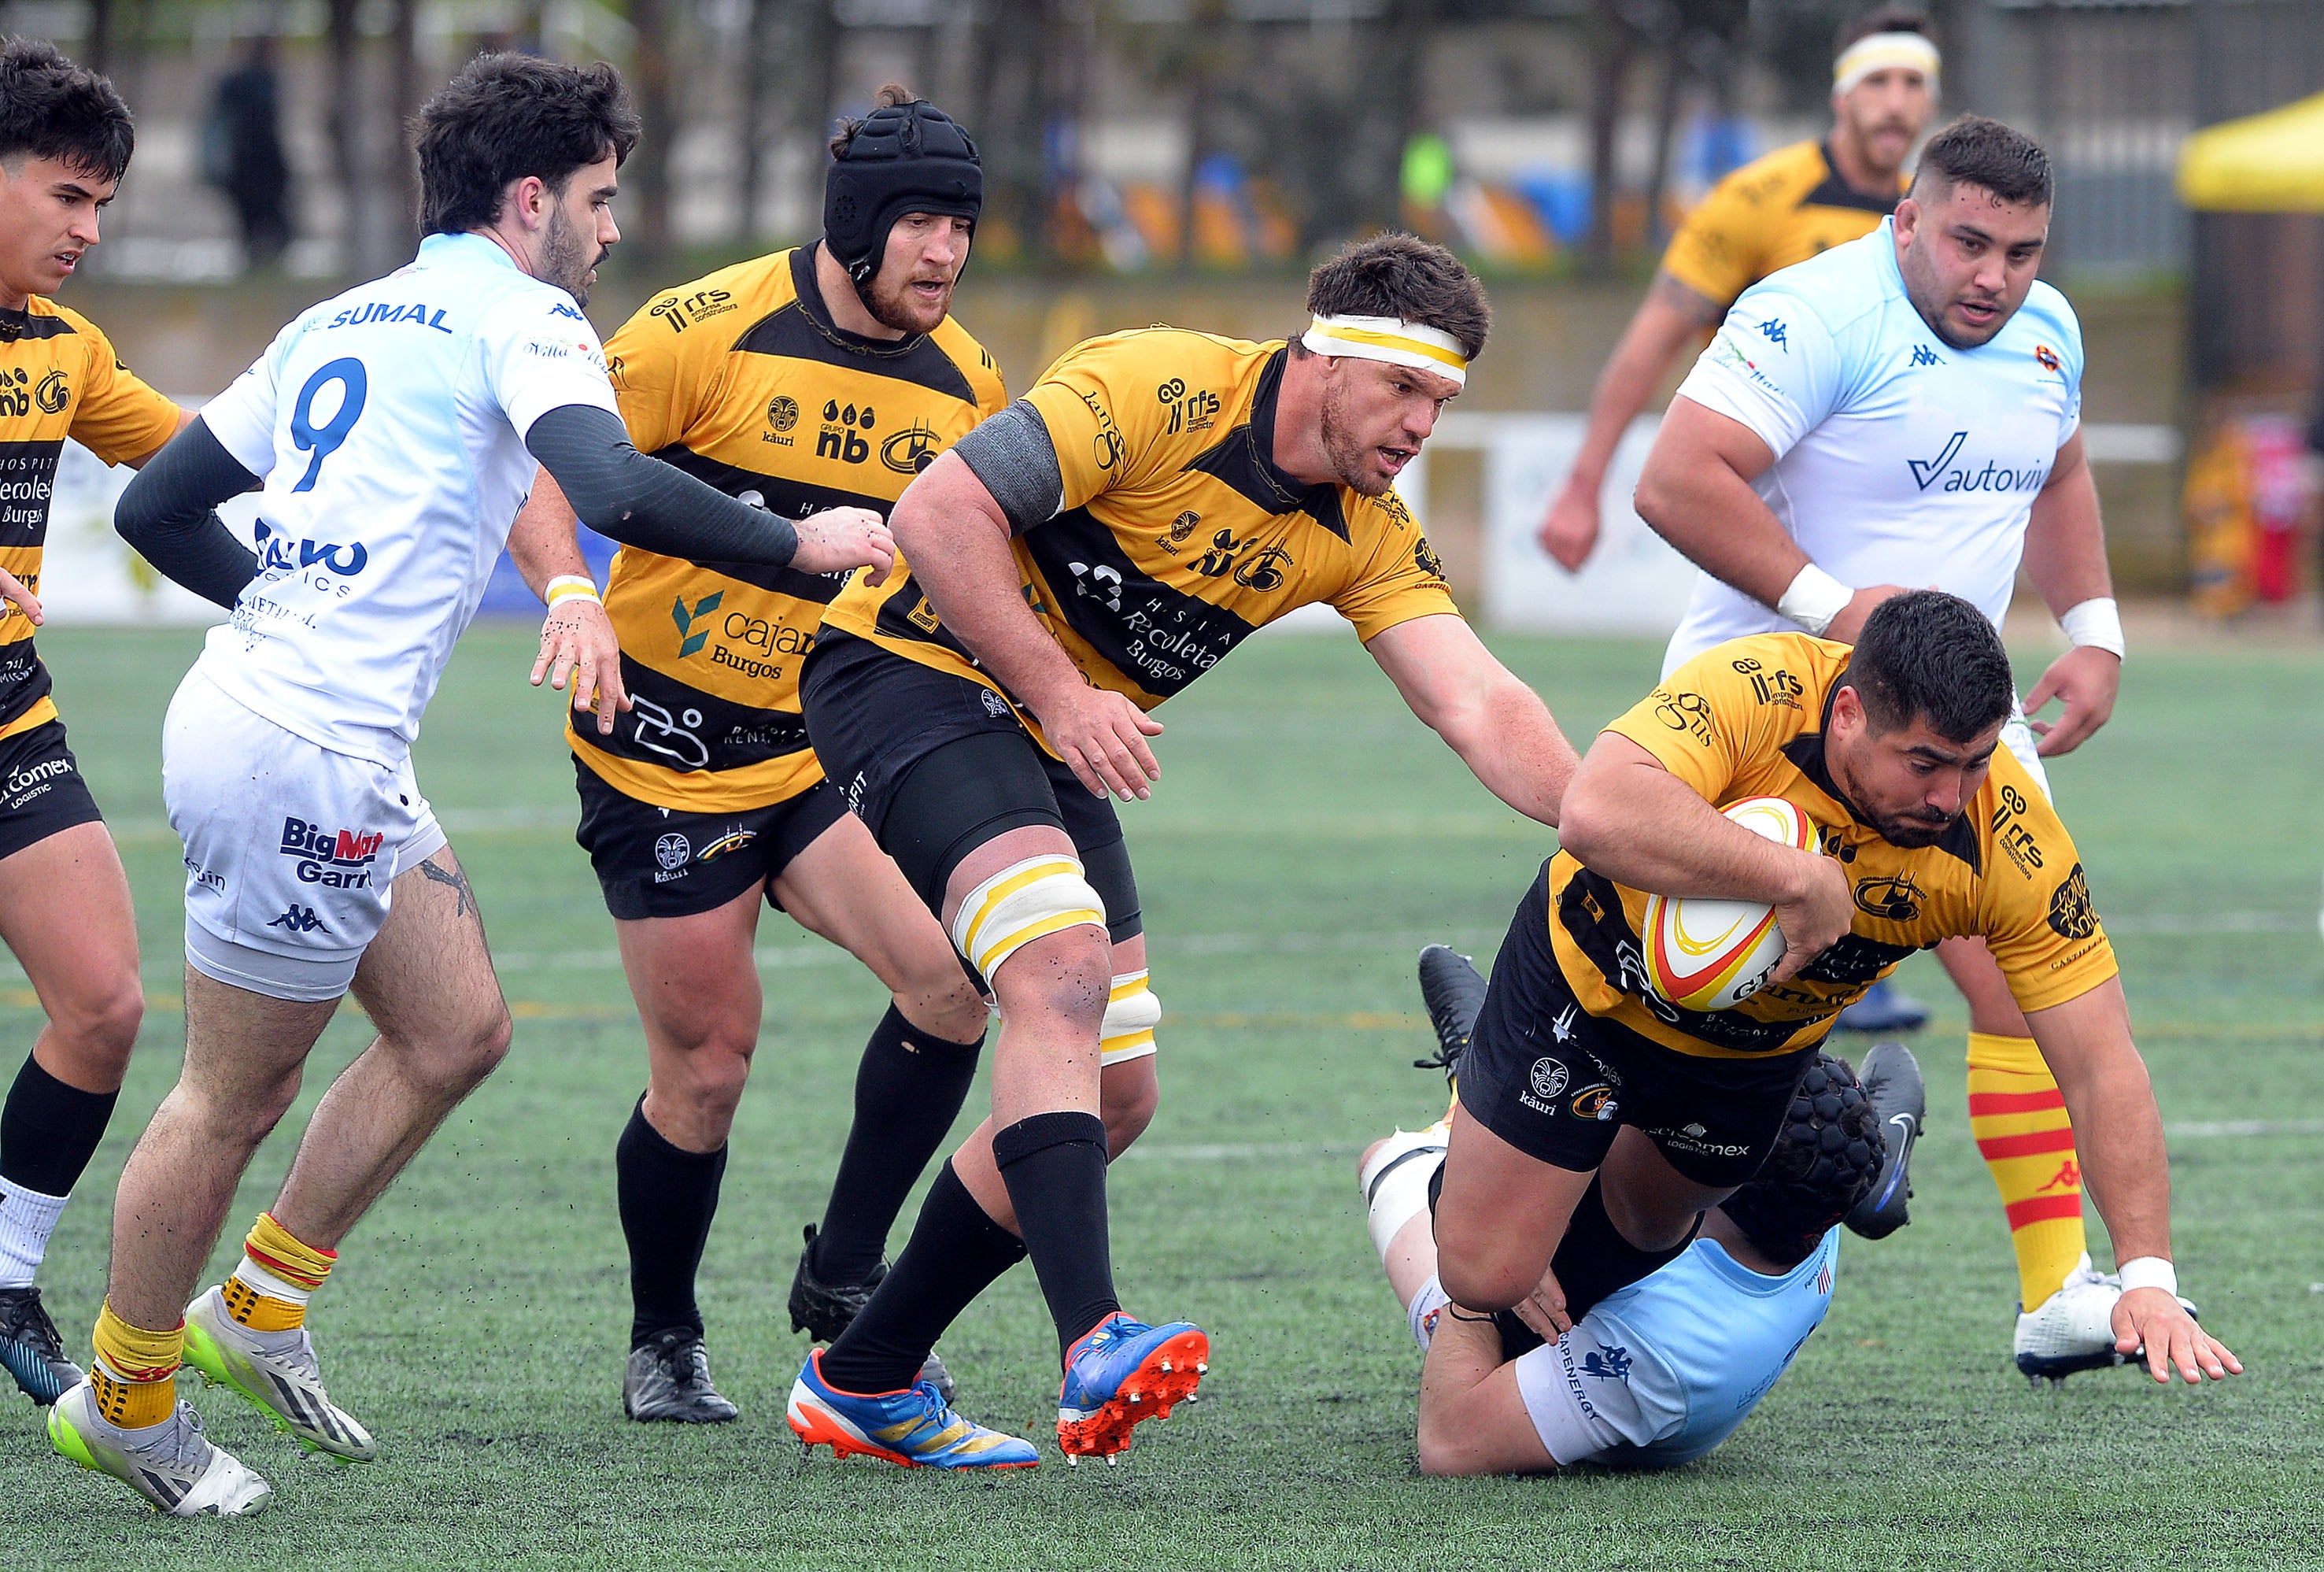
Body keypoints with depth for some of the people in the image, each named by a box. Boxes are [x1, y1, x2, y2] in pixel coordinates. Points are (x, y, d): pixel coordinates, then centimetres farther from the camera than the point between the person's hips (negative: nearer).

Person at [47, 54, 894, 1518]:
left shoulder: (338, 323, 18)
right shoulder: (521, 318, -7)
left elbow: (159, 506, 20)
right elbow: (615, 490, -25)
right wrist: (797, 544, -13)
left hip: (258, 700, 9)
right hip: (309, 756, -9)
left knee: (458, 1028, 16)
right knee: (238, 1096, 2)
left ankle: (258, 1305, 23)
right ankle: (124, 1396, 13)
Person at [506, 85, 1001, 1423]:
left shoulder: (968, 385, 2)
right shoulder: (711, 332, -15)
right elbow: (543, 467, -13)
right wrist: (572, 592, -31)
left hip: (832, 745, 5)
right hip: (667, 746, -5)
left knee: (957, 973, -16)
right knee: (707, 1061, -2)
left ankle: (845, 1276, 1)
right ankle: (663, 1341, 22)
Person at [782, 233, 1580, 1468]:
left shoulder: (1366, 533, 1)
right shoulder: (1161, 390, -21)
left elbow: (1478, 708, -7)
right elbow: (935, 511, -24)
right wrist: (1059, 690, -25)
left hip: (1056, 750, 9)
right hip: (918, 671, -9)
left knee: (1111, 1099, 5)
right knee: (1062, 968, -31)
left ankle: (863, 1383, 15)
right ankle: (1092, 1344, -43)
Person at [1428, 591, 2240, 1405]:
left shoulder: (2011, 843, -28)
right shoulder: (1754, 692, -37)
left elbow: (2103, 1069, -24)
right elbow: (1594, 813, -54)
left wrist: (2148, 1279, -33)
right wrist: (1797, 878, -49)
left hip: (1757, 1054, 3)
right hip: (1588, 979, -3)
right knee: (1485, 1277, -2)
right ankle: (1457, 1155, 32)